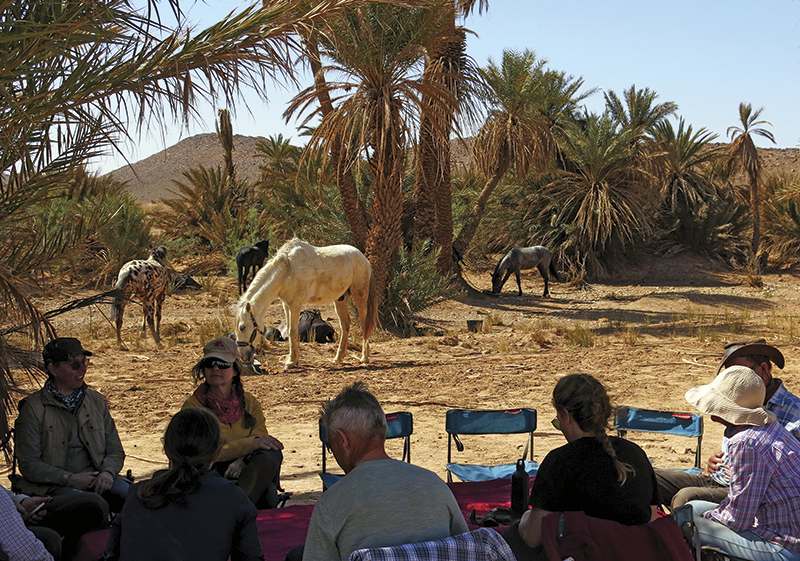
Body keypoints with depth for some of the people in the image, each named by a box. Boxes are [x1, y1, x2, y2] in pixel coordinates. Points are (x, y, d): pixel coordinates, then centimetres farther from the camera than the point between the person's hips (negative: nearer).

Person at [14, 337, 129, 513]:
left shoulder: (96, 401, 15)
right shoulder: (33, 408, 1)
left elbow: (115, 451, 15)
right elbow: (28, 464, -3)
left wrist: (108, 472, -8)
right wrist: (69, 479, -16)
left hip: (97, 479, 4)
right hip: (55, 485, -4)